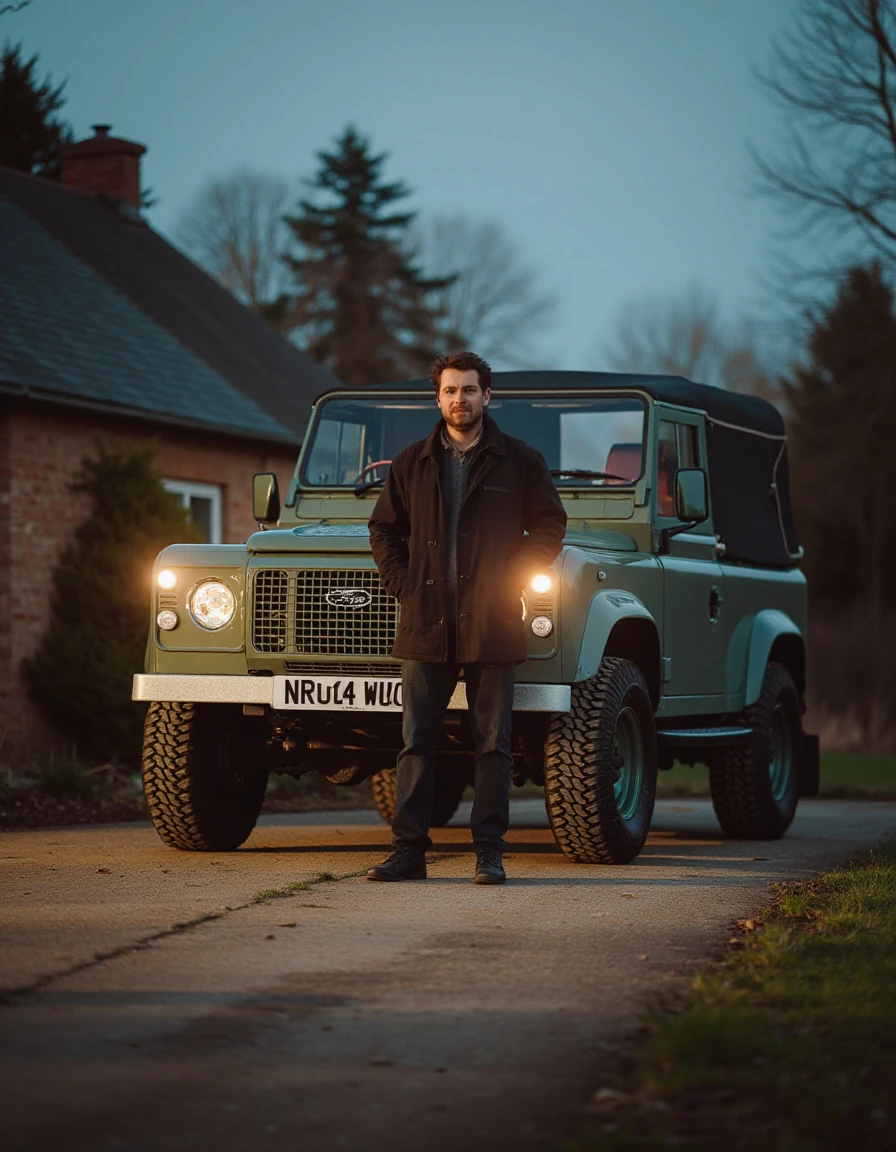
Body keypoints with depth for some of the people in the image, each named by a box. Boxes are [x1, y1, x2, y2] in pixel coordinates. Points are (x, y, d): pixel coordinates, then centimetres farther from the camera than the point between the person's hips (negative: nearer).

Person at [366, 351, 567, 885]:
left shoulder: (520, 460, 5)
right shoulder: (412, 463, 11)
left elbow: (550, 525, 7)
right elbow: (384, 528, 16)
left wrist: (516, 578, -3)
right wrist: (403, 584, 2)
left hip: (491, 625, -2)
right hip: (426, 624, 2)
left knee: (492, 744, 1)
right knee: (418, 741, 1)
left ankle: (490, 852, 6)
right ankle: (409, 850, 4)